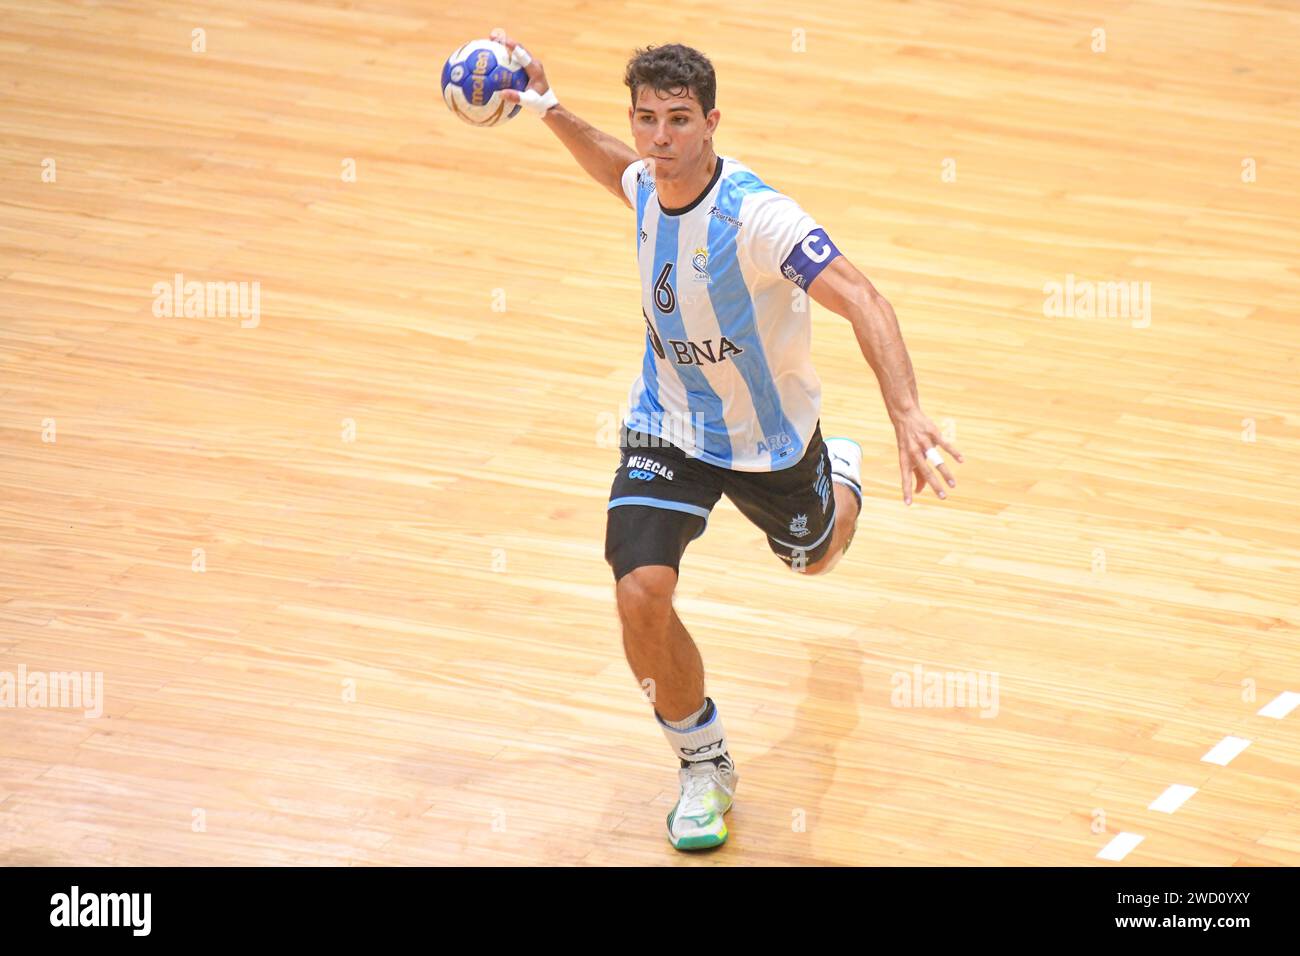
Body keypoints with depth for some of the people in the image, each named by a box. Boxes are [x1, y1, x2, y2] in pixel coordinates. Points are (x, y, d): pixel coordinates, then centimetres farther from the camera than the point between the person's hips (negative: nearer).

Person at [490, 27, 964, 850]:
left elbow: (863, 301, -43)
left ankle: (840, 474, 66)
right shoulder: (648, 183, -13)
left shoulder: (755, 215, -33)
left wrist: (907, 415, -56)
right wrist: (549, 109, 5)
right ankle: (706, 765, 5)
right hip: (669, 422, 3)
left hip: (769, 435, -3)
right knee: (641, 596, -19)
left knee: (814, 557, 27)